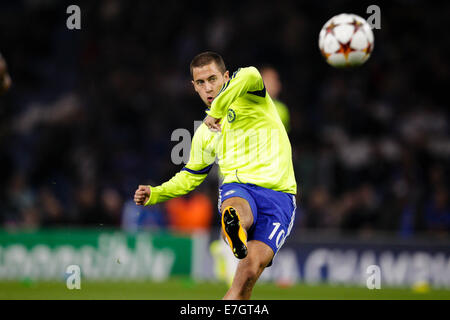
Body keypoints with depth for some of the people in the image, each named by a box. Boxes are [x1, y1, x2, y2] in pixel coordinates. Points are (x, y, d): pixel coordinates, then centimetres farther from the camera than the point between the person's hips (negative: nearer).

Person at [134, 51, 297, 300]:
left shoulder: (249, 97, 7)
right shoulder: (204, 134, 22)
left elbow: (250, 76, -18)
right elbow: (191, 176, 34)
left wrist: (216, 110, -18)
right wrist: (154, 195, 20)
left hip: (278, 194, 0)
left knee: (251, 270, -25)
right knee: (239, 214, -42)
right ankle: (234, 231, -77)